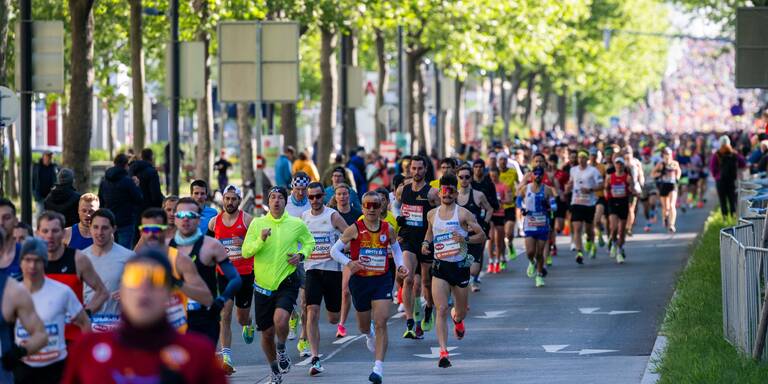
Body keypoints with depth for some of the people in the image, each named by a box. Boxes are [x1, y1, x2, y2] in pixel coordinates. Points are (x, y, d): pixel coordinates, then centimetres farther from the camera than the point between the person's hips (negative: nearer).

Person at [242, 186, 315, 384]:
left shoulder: (297, 224, 0)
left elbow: (309, 242, 17)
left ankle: (282, 350, 4)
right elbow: (245, 252, -3)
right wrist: (261, 240, -21)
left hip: (287, 281, -2)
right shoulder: (257, 223, 0)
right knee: (267, 332, 8)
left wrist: (301, 255, -3)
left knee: (280, 319, -27)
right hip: (263, 285, 2)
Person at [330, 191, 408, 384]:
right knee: (364, 324, 17)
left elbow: (396, 248, 19)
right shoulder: (355, 229, -9)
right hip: (360, 280, 0)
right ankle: (369, 336, 58)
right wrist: (349, 263, -22)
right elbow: (334, 250, -5)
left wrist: (400, 265, 2)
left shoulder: (388, 229, -1)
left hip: (382, 280, 0)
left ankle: (378, 368, -17)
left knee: (381, 323, -15)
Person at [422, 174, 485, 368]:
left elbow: (482, 236, -3)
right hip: (440, 266, 1)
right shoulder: (432, 214, 6)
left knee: (461, 311, 14)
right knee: (441, 310, -14)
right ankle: (443, 352, -16)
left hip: (460, 265, -1)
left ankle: (456, 318, 53)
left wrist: (466, 239, -21)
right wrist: (426, 243, 7)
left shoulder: (463, 213, -6)